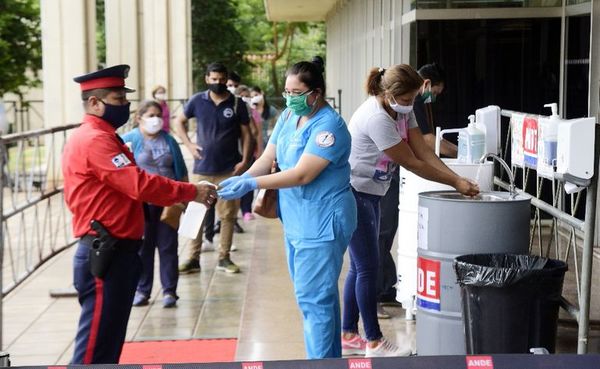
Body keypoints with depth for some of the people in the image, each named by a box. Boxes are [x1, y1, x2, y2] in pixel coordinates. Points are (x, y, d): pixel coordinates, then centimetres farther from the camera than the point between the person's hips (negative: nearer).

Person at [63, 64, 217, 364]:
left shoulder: (93, 138, 18)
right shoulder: (95, 140, -16)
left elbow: (127, 187, 17)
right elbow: (140, 184, -24)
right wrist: (191, 192, -16)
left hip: (112, 252, 11)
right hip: (106, 255, -11)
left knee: (109, 341, 18)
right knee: (96, 344, -5)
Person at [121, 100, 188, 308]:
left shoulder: (169, 141, 10)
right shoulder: (129, 140, 0)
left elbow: (181, 171, 14)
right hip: (141, 203, -2)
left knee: (168, 246, 4)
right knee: (142, 246, 7)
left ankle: (169, 291, 10)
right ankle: (142, 290, 17)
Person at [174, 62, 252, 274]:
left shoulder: (237, 104, -1)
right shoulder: (197, 101, 1)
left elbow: (246, 135, 3)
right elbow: (178, 122, 13)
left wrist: (244, 161, -8)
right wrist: (188, 144, -1)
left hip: (229, 170, -1)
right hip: (202, 169, 1)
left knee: (228, 215, 5)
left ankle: (224, 258, 15)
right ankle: (193, 258, 12)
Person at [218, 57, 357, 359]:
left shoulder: (329, 125, -19)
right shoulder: (288, 116, 7)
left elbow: (302, 174, -26)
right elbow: (266, 159, 4)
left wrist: (252, 184, -29)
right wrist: (241, 179, -15)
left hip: (322, 223, -9)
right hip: (296, 220, 9)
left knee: (313, 298, -7)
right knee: (321, 294, 17)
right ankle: (331, 356, 28)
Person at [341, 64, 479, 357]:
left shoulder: (402, 111, 2)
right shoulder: (376, 118, -26)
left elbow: (423, 152, -2)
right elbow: (412, 163, -21)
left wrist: (459, 180, -14)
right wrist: (455, 183, -16)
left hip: (368, 194, 10)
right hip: (352, 193, -9)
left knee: (360, 267, 13)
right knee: (368, 267, -4)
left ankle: (348, 336, 22)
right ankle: (374, 342, 5)